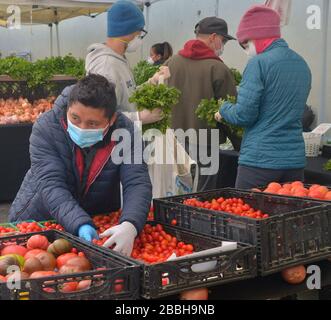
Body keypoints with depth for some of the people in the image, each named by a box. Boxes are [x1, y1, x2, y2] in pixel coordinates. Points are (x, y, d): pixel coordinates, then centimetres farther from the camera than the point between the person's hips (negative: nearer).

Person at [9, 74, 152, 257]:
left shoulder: (125, 132, -15)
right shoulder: (45, 127, -19)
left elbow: (138, 184, -23)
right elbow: (50, 185, -27)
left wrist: (130, 226, -42)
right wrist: (81, 225, -42)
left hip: (101, 225, 3)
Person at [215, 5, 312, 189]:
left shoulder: (259, 63, -11)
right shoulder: (303, 65, 10)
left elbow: (243, 115, -15)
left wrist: (224, 110, 6)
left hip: (260, 159, -6)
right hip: (295, 160, 7)